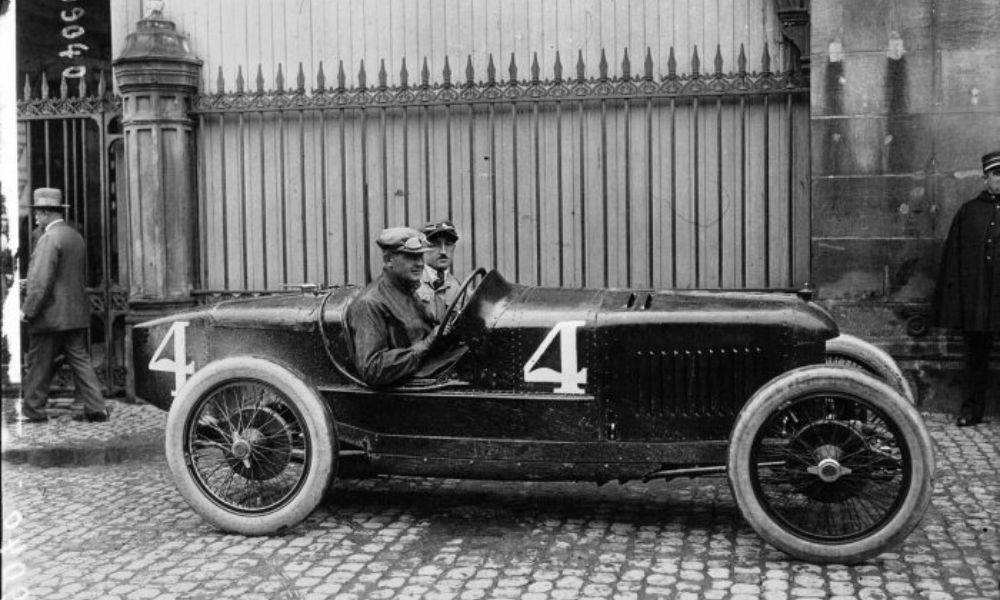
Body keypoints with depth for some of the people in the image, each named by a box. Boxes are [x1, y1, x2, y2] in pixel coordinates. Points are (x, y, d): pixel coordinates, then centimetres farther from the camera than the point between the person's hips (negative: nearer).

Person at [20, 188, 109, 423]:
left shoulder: (50, 238, -15)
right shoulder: (76, 236, 13)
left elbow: (41, 280, -21)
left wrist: (28, 310, -14)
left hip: (51, 315, -8)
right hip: (76, 313, 8)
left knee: (39, 364, 4)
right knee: (80, 360, 8)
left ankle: (33, 411, 14)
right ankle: (96, 408, 4)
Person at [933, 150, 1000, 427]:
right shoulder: (968, 211, 9)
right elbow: (953, 256, 6)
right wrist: (951, 295, -1)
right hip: (974, 295, 1)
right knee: (975, 354, 9)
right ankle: (972, 410, 16)